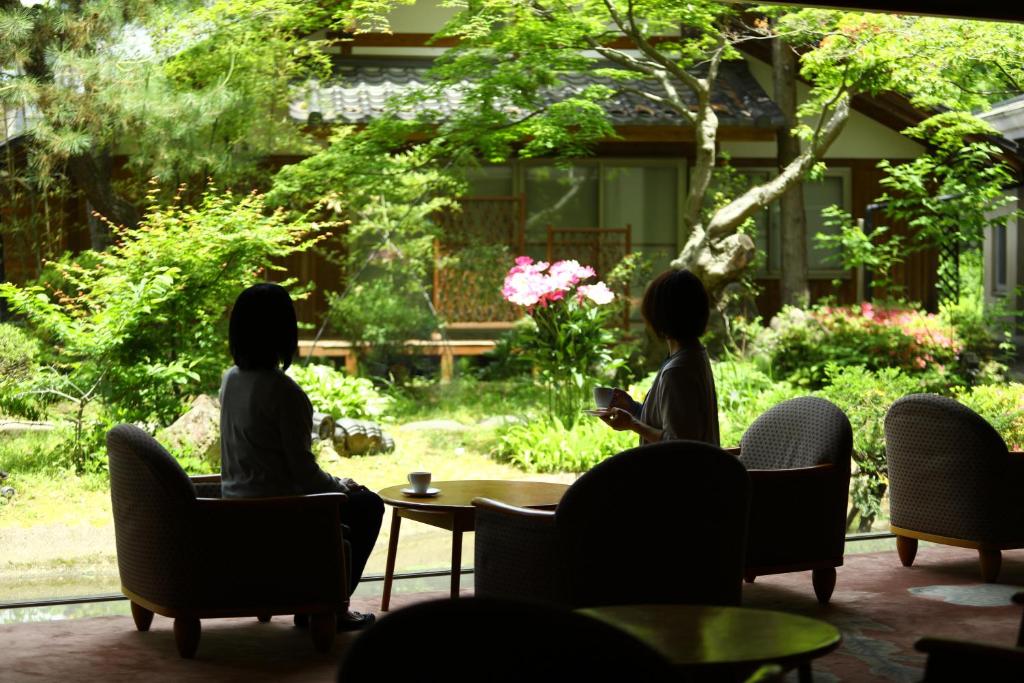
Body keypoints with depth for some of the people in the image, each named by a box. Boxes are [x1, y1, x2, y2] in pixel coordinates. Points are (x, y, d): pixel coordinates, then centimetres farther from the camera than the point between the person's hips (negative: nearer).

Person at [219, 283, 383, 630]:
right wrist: (341, 486, 1)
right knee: (368, 504, 13)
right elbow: (301, 468, -19)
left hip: (237, 506, 8)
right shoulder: (283, 391, -23)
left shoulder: (231, 380, 3)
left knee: (348, 496, 29)